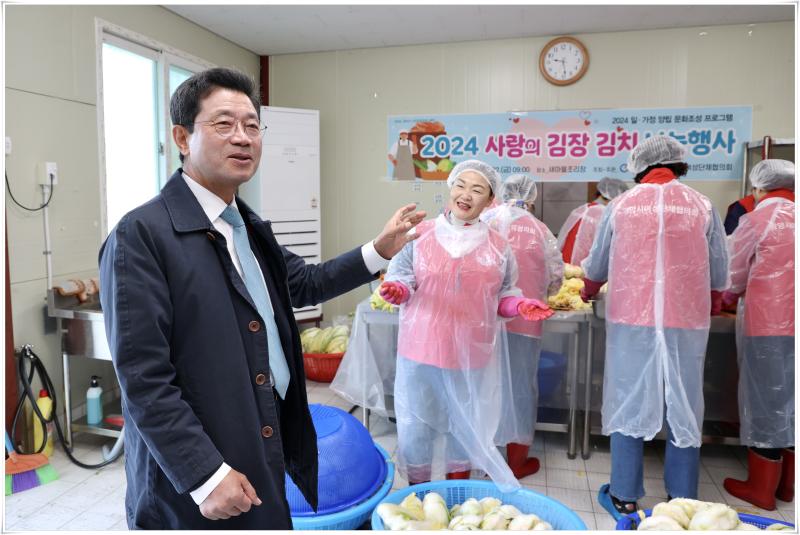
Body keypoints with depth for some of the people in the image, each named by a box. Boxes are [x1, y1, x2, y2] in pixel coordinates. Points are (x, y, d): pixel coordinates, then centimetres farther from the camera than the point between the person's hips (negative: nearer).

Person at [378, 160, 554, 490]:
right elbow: (401, 277, -1)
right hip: (422, 349, -1)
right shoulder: (420, 235, -4)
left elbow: (502, 296, 10)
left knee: (466, 426, 18)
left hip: (473, 355, 2)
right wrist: (396, 290, -23)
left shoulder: (498, 246, 2)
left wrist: (520, 306, -10)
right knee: (416, 426, 10)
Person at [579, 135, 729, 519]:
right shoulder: (702, 206, 3)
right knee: (683, 408, 11)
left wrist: (588, 292, 32)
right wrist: (711, 308, 27)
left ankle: (624, 497, 18)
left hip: (630, 319, 0)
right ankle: (683, 500, 22)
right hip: (686, 322, 1)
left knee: (629, 404, 9)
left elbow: (597, 267, 11)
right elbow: (719, 275, 7)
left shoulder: (621, 205, 3)